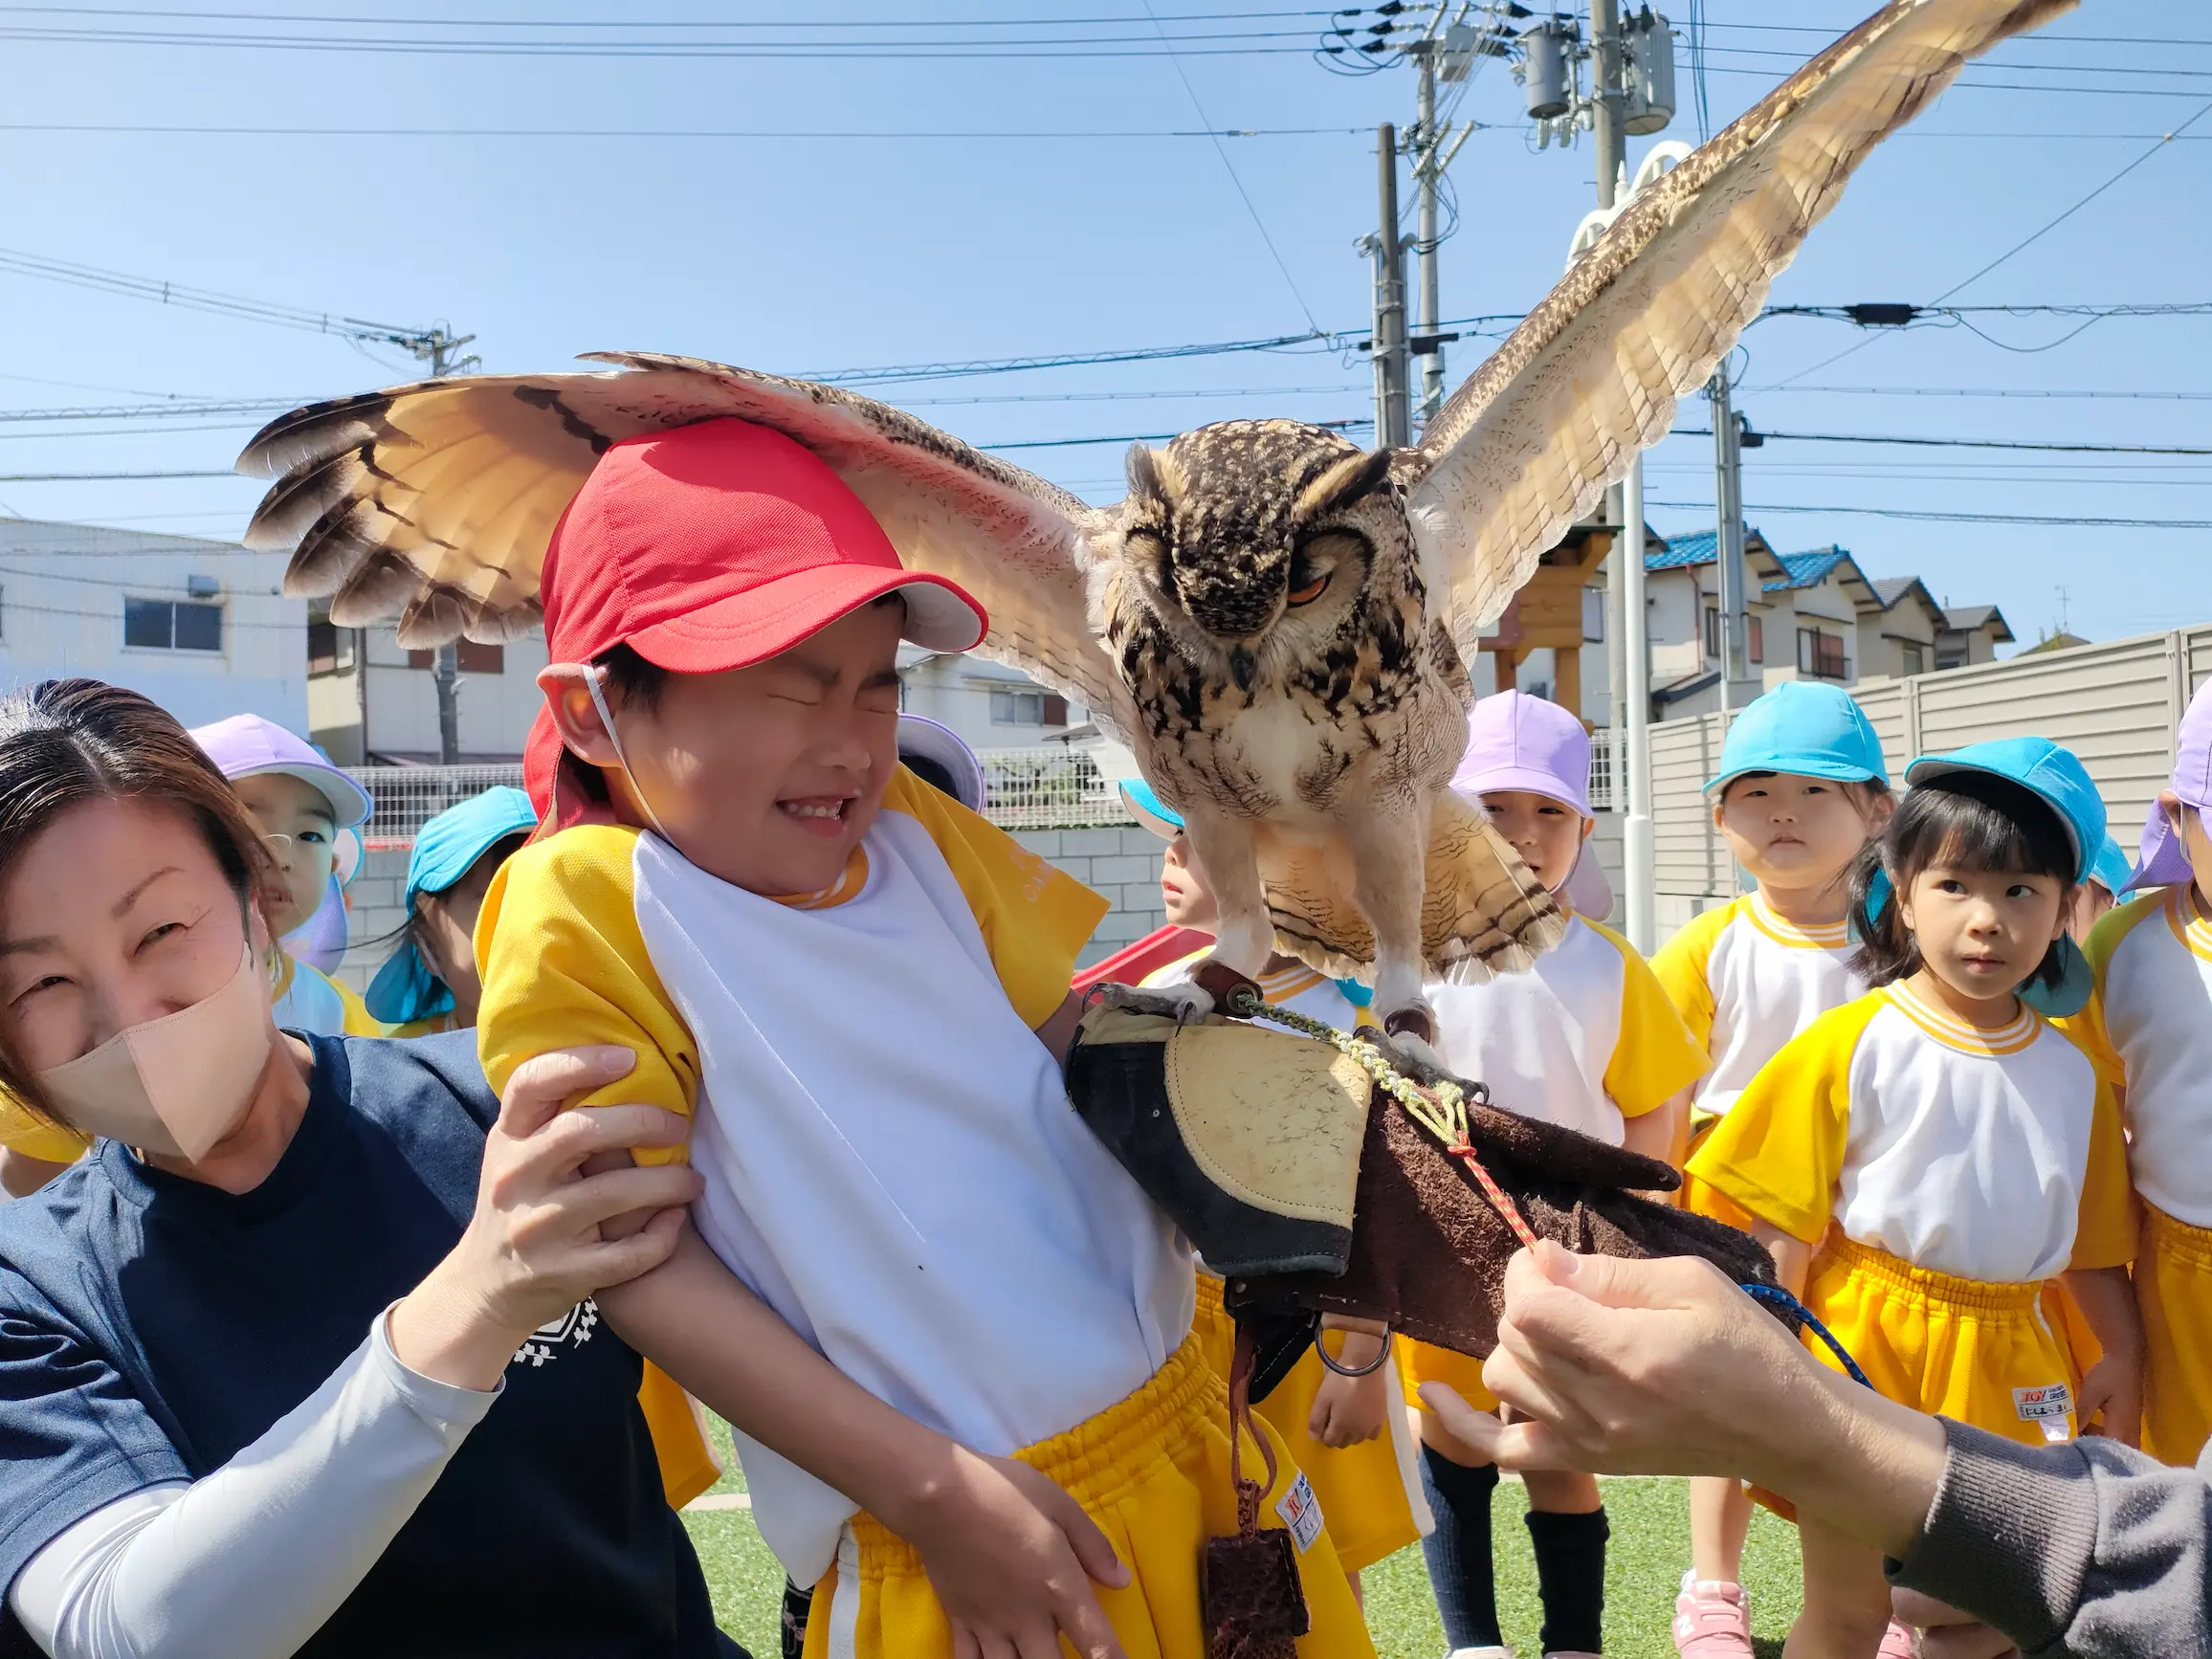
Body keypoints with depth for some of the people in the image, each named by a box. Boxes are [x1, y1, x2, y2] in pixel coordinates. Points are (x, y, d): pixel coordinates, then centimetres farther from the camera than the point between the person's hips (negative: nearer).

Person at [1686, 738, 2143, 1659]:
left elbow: (2093, 1238, 13)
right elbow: (1782, 1229, -10)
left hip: (2005, 1357, 4)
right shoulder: (1852, 1046, -11)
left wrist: (2122, 1353, 7)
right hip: (1864, 1340, -4)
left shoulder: (2074, 1068, 2)